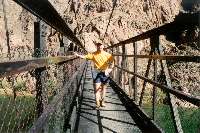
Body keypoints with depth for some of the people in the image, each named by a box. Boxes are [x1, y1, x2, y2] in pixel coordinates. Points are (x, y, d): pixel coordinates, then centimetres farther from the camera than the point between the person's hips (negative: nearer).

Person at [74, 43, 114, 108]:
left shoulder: (107, 55, -1)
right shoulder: (93, 54, 0)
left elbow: (112, 62, 1)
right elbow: (85, 56, -6)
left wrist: (109, 70, -11)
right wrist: (78, 55, -20)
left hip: (104, 72, 1)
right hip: (96, 72, -1)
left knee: (104, 87, 10)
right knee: (97, 88, -7)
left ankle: (102, 101, 25)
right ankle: (98, 103, -7)